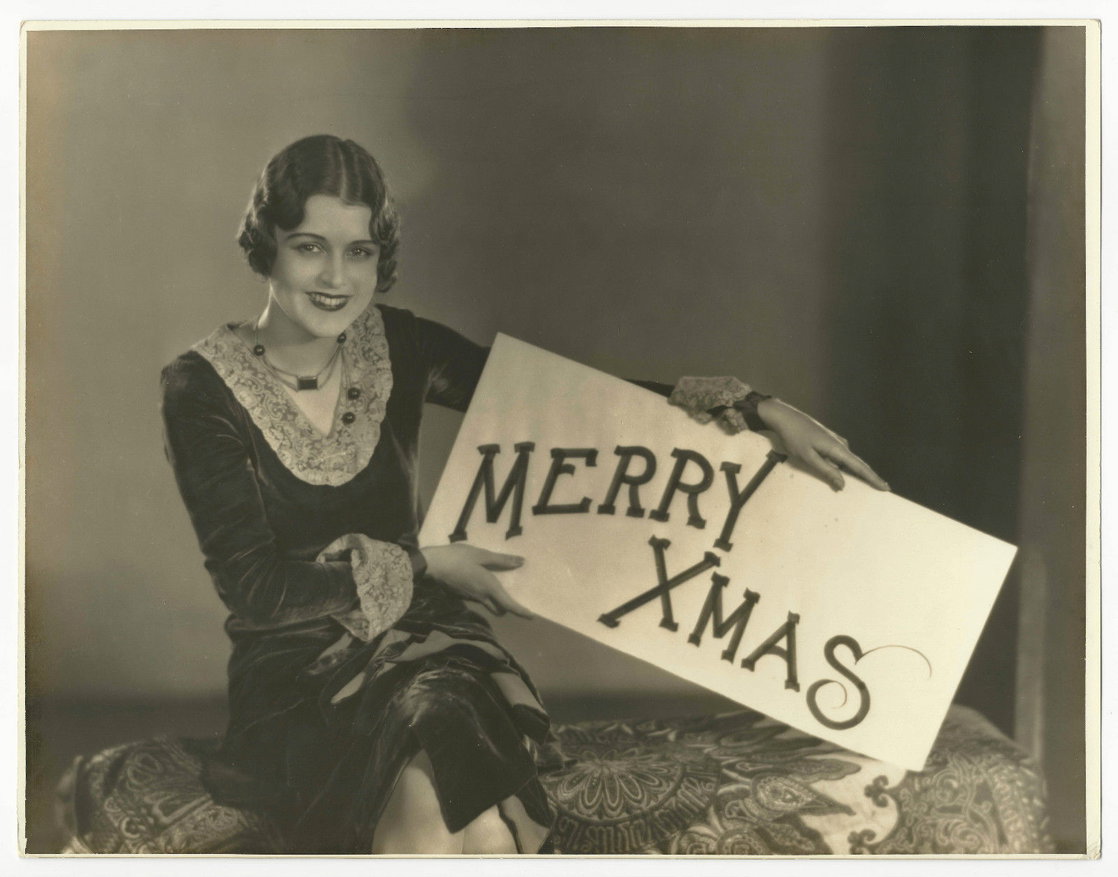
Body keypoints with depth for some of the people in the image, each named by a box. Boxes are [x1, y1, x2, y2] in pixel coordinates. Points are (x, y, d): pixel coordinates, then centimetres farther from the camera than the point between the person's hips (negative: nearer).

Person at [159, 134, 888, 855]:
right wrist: (424, 566, -12)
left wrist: (759, 409, -8)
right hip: (299, 675, -2)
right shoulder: (204, 391, -7)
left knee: (488, 839, -29)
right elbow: (253, 585, -8)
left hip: (426, 638, 3)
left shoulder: (399, 348, 2)